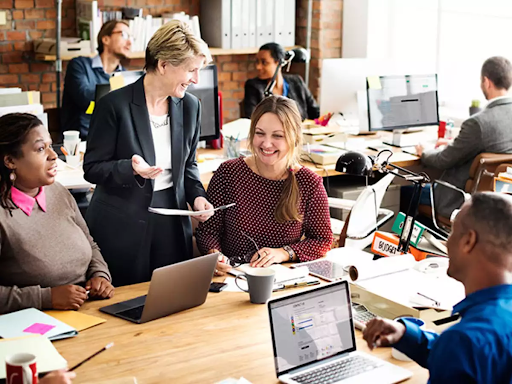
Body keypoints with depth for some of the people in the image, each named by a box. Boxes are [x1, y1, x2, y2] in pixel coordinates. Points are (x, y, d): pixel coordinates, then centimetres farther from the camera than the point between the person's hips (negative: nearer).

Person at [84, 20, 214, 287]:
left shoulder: (190, 106, 4)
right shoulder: (115, 105, -12)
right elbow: (92, 168, -9)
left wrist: (197, 196, -3)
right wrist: (131, 168, -26)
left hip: (171, 223, 5)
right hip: (122, 227, -4)